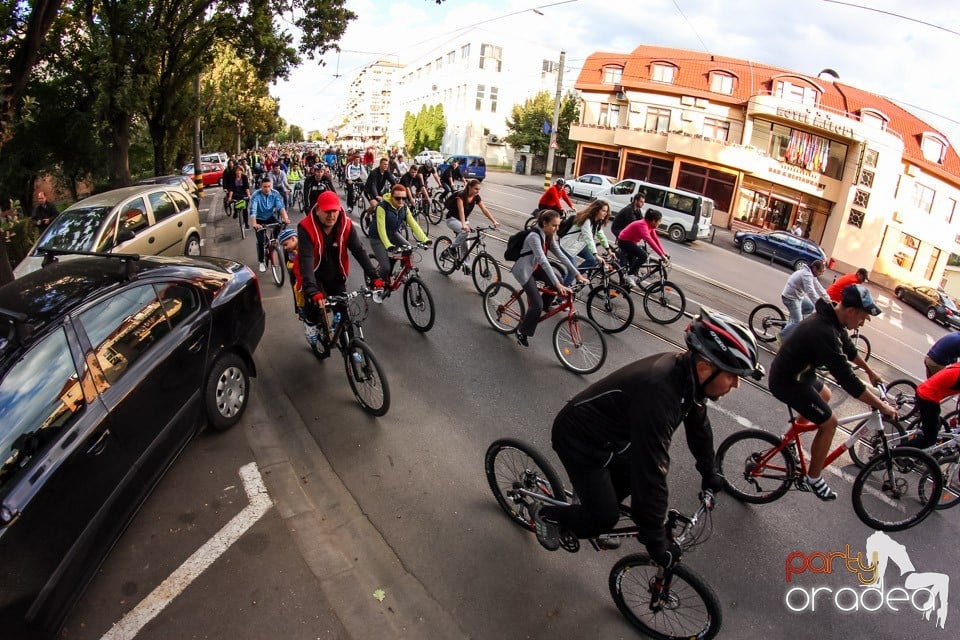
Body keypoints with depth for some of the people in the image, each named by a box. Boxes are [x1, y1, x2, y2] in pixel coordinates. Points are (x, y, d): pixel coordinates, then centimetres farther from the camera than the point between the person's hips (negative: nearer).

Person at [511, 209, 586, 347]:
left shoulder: (549, 235, -2)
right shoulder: (534, 236, -28)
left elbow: (561, 255, -3)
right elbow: (543, 261, -36)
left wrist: (577, 274, -10)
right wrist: (557, 284, -41)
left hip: (535, 266, 8)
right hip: (523, 269, -8)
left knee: (558, 283, -10)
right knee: (537, 305, -15)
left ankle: (539, 309, 12)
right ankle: (521, 331, 6)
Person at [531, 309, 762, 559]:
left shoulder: (688, 374, -11)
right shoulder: (659, 392, -39)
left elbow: (698, 424, 10)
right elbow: (651, 473, -36)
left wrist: (710, 473, 24)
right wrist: (658, 545, -26)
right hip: (579, 439, -8)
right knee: (605, 517, -3)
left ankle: (589, 515, 36)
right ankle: (545, 515, 22)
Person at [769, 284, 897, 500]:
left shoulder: (831, 319, -1)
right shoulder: (824, 332, -32)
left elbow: (849, 349, 20)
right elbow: (847, 381, -30)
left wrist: (870, 371, 32)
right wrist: (881, 406, -20)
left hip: (797, 372, 10)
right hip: (788, 382, -10)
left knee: (824, 395, 31)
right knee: (829, 423, -2)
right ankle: (813, 479, 13)